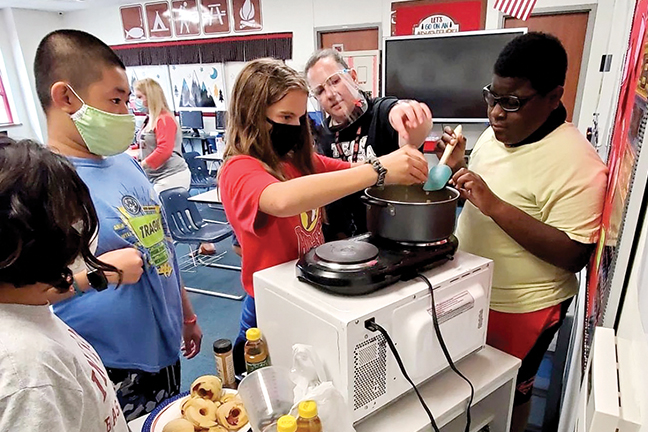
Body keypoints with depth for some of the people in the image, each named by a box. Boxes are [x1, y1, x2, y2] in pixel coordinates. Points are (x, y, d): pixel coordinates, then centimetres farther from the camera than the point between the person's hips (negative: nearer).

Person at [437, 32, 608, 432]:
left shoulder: (576, 162, -23)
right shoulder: (495, 134, 0)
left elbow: (574, 256, -25)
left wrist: (495, 206, -33)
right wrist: (458, 166, -8)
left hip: (518, 309, -7)